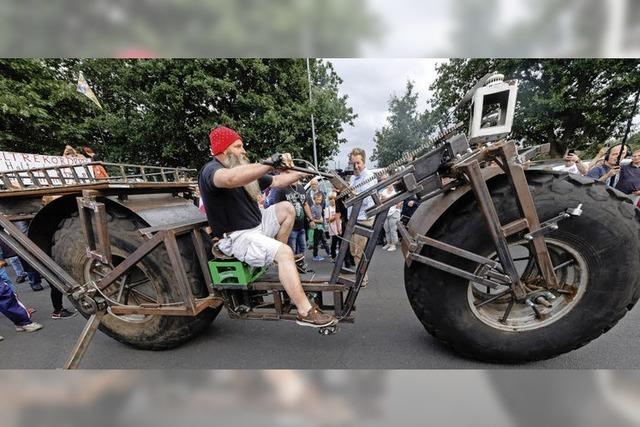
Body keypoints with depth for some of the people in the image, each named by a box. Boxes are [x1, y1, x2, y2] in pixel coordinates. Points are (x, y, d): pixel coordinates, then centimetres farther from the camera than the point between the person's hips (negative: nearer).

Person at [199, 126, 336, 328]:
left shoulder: (244, 170, 13)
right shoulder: (211, 170, -14)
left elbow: (277, 181, 12)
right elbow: (231, 179, -41)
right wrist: (270, 164, -42)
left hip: (257, 226, 9)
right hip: (236, 238, -9)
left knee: (286, 208, 5)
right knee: (284, 252, -25)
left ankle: (279, 259, 11)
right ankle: (305, 312, -18)